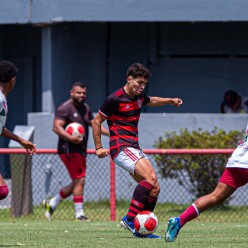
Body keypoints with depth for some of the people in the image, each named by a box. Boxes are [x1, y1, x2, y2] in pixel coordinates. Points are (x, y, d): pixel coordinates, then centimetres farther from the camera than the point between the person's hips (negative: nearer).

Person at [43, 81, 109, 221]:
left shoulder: (86, 108, 17)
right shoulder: (65, 108, -10)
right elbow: (57, 127, -19)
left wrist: (109, 133, 8)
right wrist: (70, 138, -32)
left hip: (81, 151, 9)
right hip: (69, 150, -9)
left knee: (77, 183, 12)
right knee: (79, 181, -13)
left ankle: (51, 204, 25)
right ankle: (79, 214, -10)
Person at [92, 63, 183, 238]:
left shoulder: (140, 97, 12)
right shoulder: (115, 99, -11)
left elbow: (152, 101, 37)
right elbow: (97, 122, -2)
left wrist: (170, 101, 21)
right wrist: (99, 148, -3)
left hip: (135, 148, 9)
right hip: (121, 148, -9)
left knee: (154, 189, -1)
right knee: (150, 178, -27)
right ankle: (129, 219, -26)